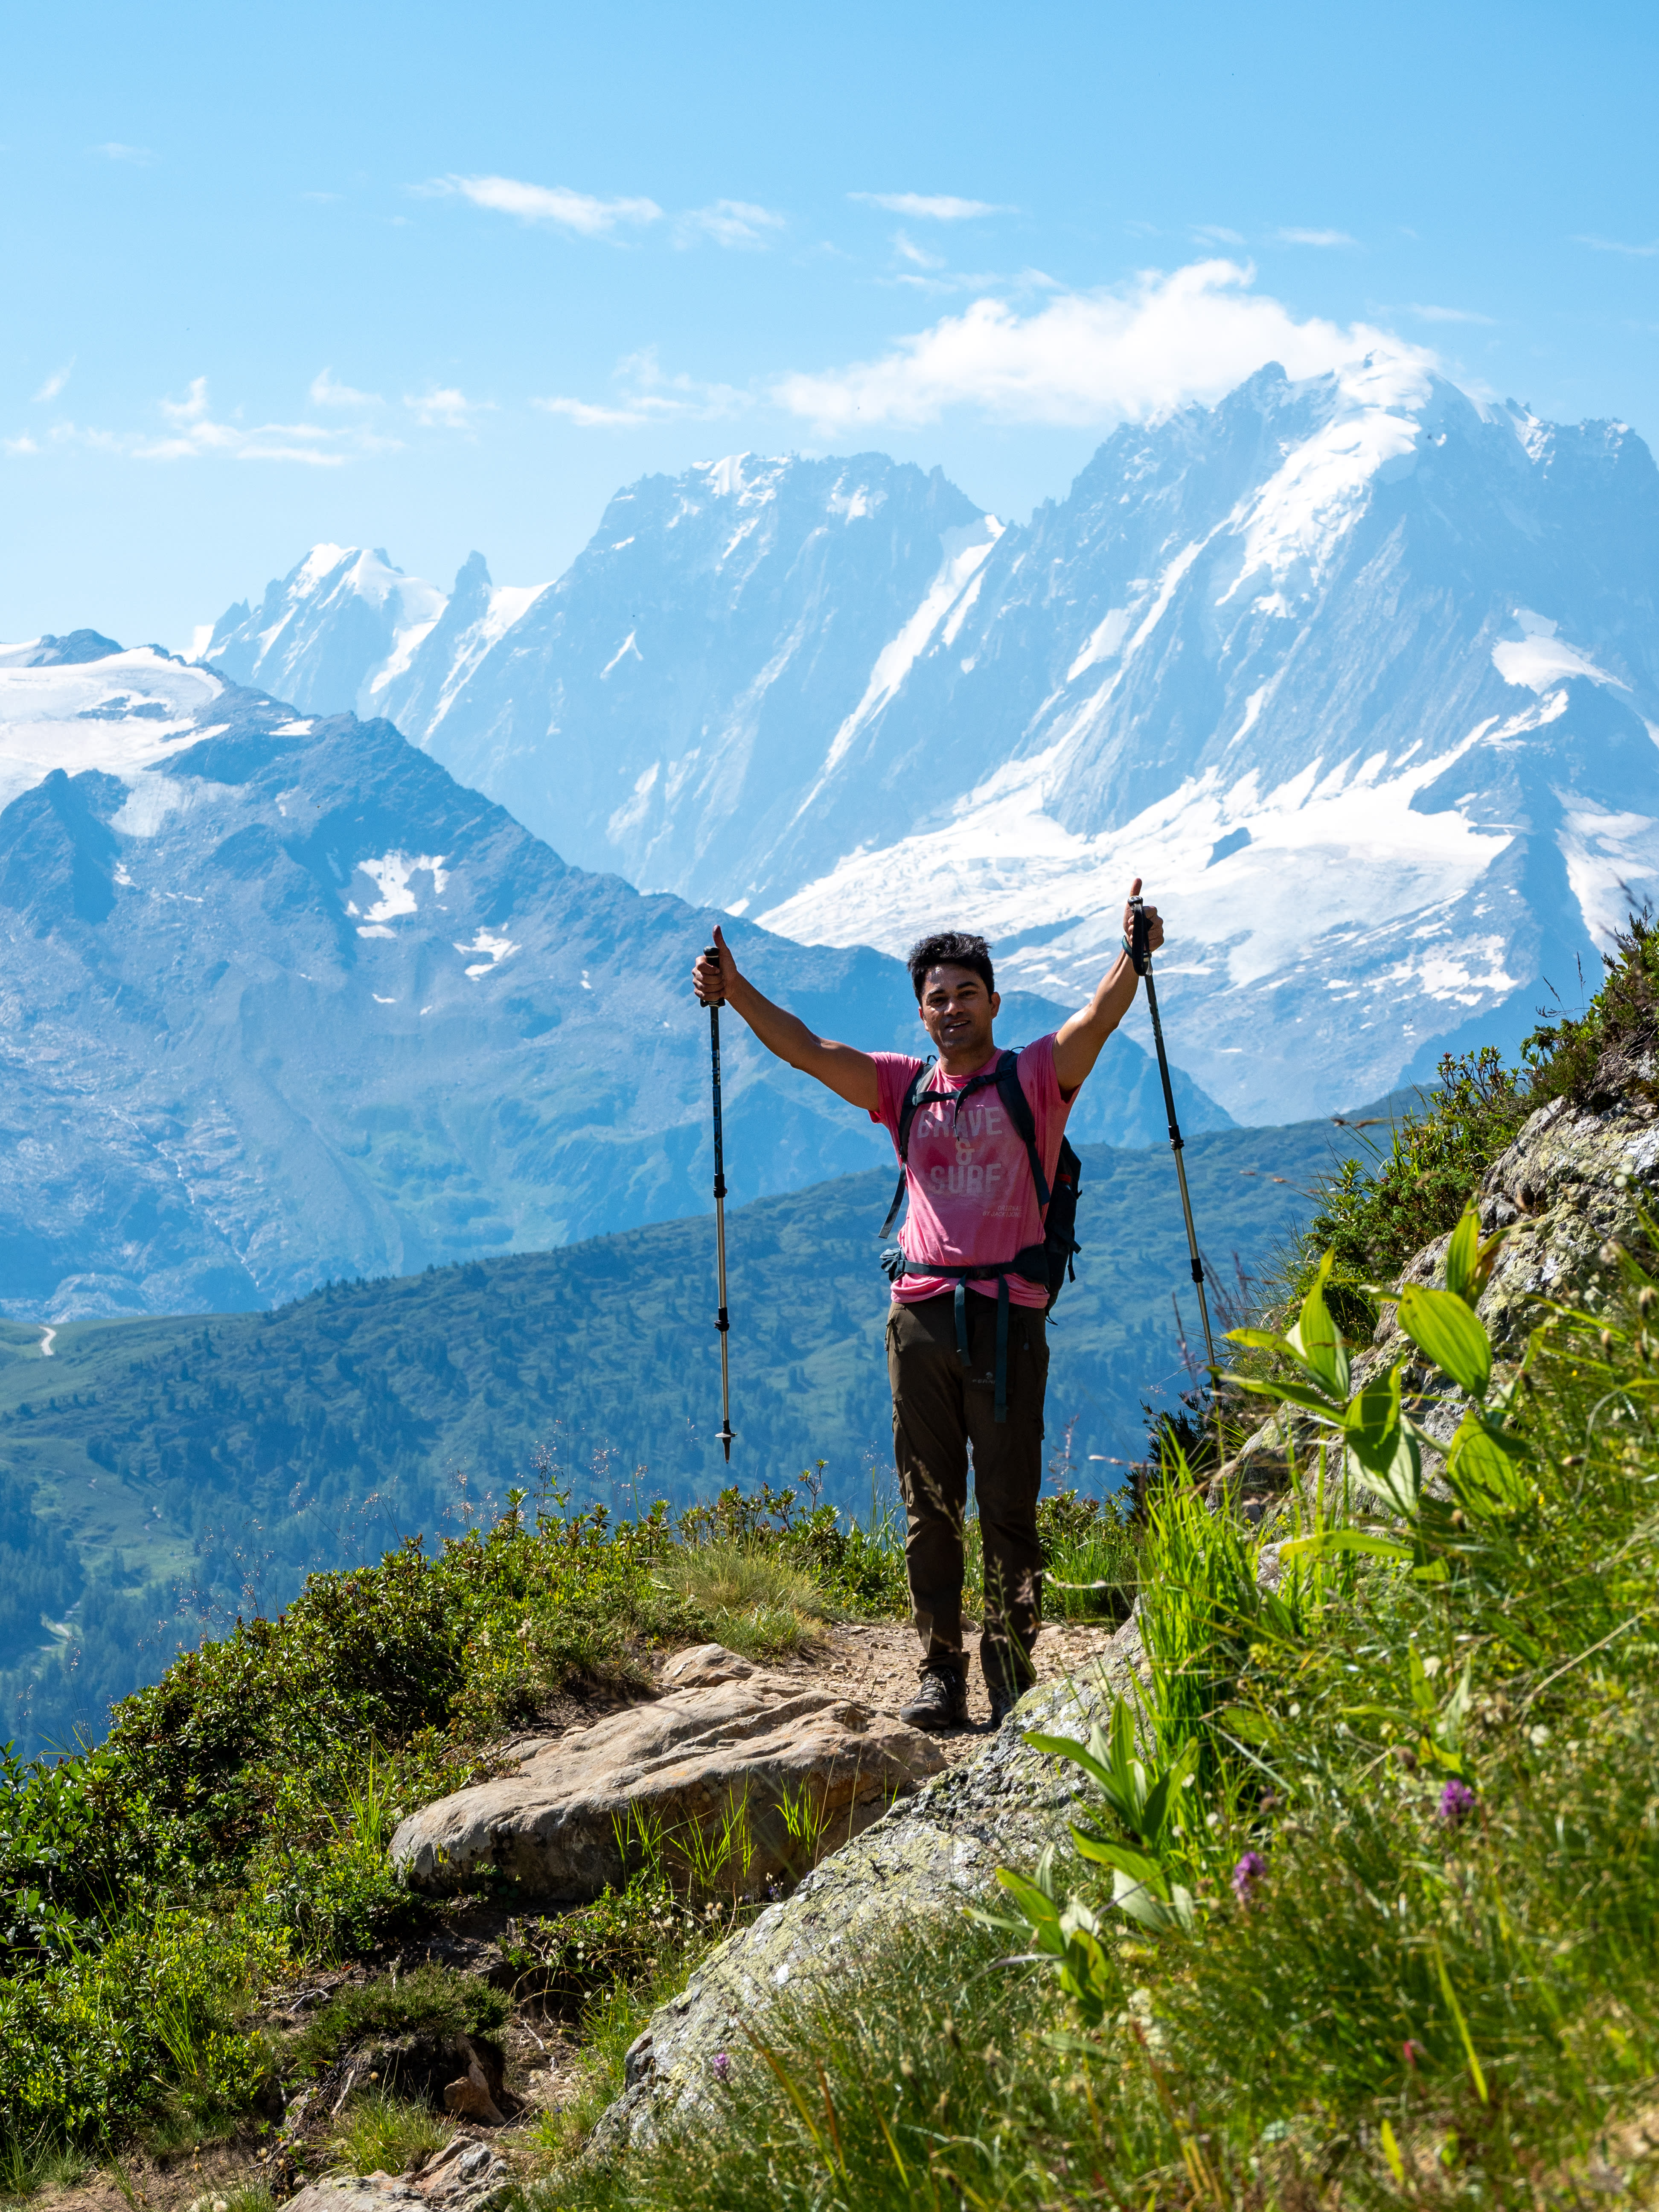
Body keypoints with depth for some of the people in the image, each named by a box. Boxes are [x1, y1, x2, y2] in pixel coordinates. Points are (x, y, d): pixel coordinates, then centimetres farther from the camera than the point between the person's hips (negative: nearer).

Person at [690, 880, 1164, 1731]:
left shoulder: (1036, 1077, 5)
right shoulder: (903, 1088, 14)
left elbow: (1098, 1019, -11)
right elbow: (805, 1048, 8)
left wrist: (1132, 957, -29)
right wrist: (735, 991, -5)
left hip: (1007, 1312, -3)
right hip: (920, 1311, 3)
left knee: (1009, 1501, -2)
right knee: (929, 1504, 4)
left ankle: (1012, 1665, 5)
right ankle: (939, 1671, 8)